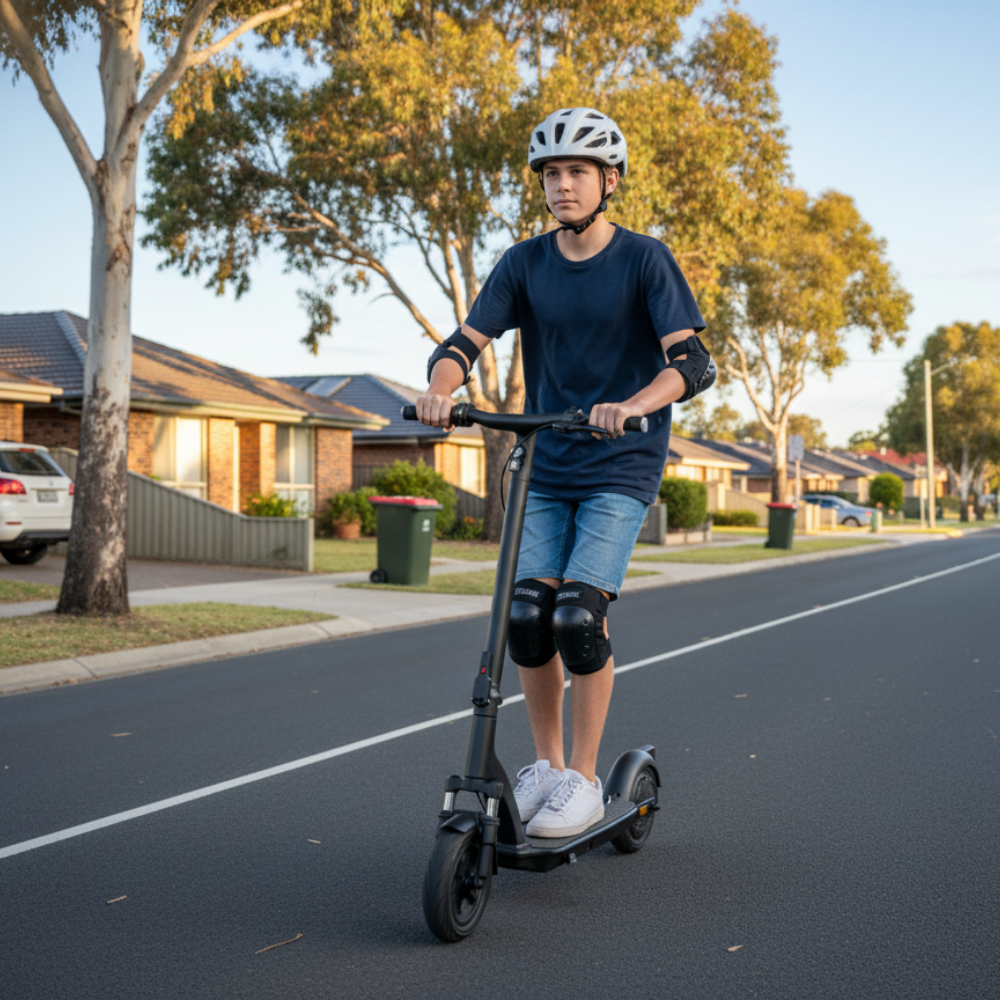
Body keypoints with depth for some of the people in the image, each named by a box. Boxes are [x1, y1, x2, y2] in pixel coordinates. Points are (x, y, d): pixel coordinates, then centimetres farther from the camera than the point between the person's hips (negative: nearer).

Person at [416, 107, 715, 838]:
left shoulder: (644, 261, -8)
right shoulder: (525, 264, 3)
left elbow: (692, 363, -19)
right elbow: (464, 344, -5)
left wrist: (633, 405, -39)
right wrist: (440, 390, -29)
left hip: (620, 468, -3)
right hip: (545, 467, 4)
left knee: (579, 614, -15)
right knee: (527, 616, -6)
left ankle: (584, 782, 1)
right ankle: (546, 763, 15)